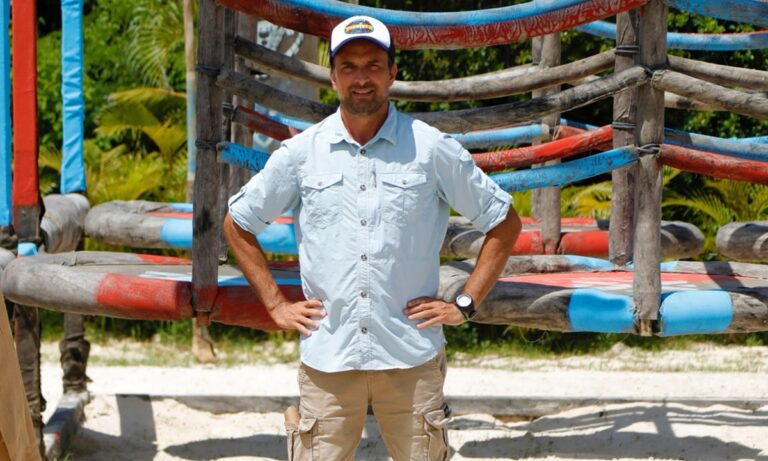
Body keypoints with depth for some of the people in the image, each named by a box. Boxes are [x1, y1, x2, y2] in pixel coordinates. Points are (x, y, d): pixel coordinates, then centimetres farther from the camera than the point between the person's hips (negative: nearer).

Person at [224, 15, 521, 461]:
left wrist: (465, 304, 3)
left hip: (411, 357, -1)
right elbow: (237, 224, 17)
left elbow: (505, 223, 10)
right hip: (326, 356, 1)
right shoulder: (302, 153, 5)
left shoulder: (432, 149, 2)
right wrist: (276, 304, 9)